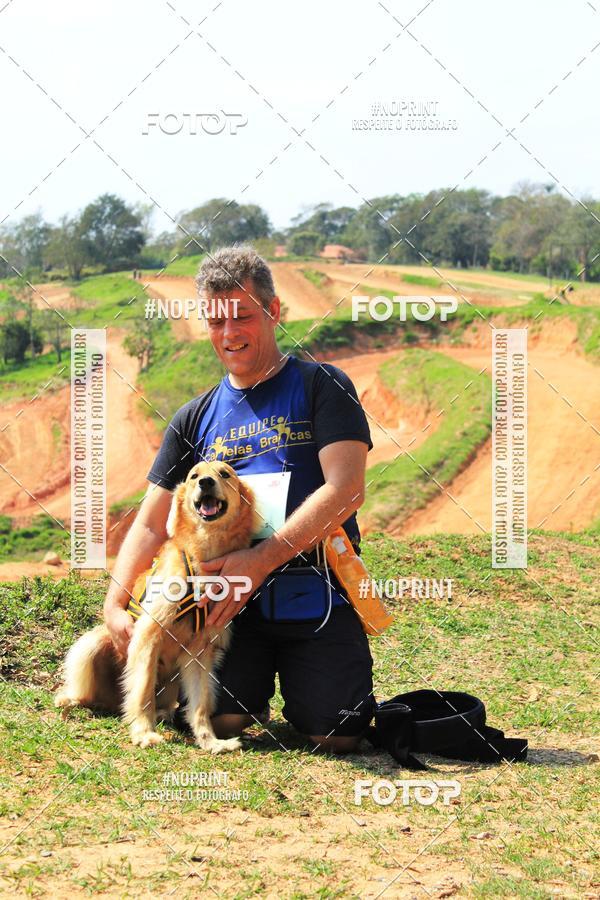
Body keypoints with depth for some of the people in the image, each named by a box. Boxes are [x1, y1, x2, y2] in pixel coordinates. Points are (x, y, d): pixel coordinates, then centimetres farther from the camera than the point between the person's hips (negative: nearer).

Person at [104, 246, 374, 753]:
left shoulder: (322, 387, 2)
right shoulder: (196, 419, 15)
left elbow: (346, 490, -11)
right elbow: (151, 525, 14)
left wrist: (260, 560, -18)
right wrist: (115, 603, -3)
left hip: (317, 597, -3)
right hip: (233, 602, 3)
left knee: (335, 735, -17)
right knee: (222, 720, -19)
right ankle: (256, 683, 16)